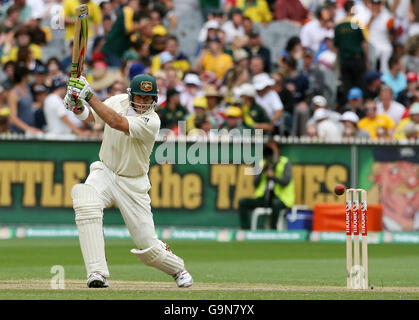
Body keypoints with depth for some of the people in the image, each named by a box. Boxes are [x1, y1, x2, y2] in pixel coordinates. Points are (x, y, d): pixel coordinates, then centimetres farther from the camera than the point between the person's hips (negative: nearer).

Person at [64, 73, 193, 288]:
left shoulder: (152, 121, -22)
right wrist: (78, 107, -20)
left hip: (133, 184, -3)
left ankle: (177, 269, 35)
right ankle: (97, 273, -33)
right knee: (85, 202, -32)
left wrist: (89, 96, -37)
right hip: (104, 172, 3)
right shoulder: (119, 101, -4)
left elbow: (117, 123, -35)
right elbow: (90, 116, 3)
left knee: (147, 245, -2)